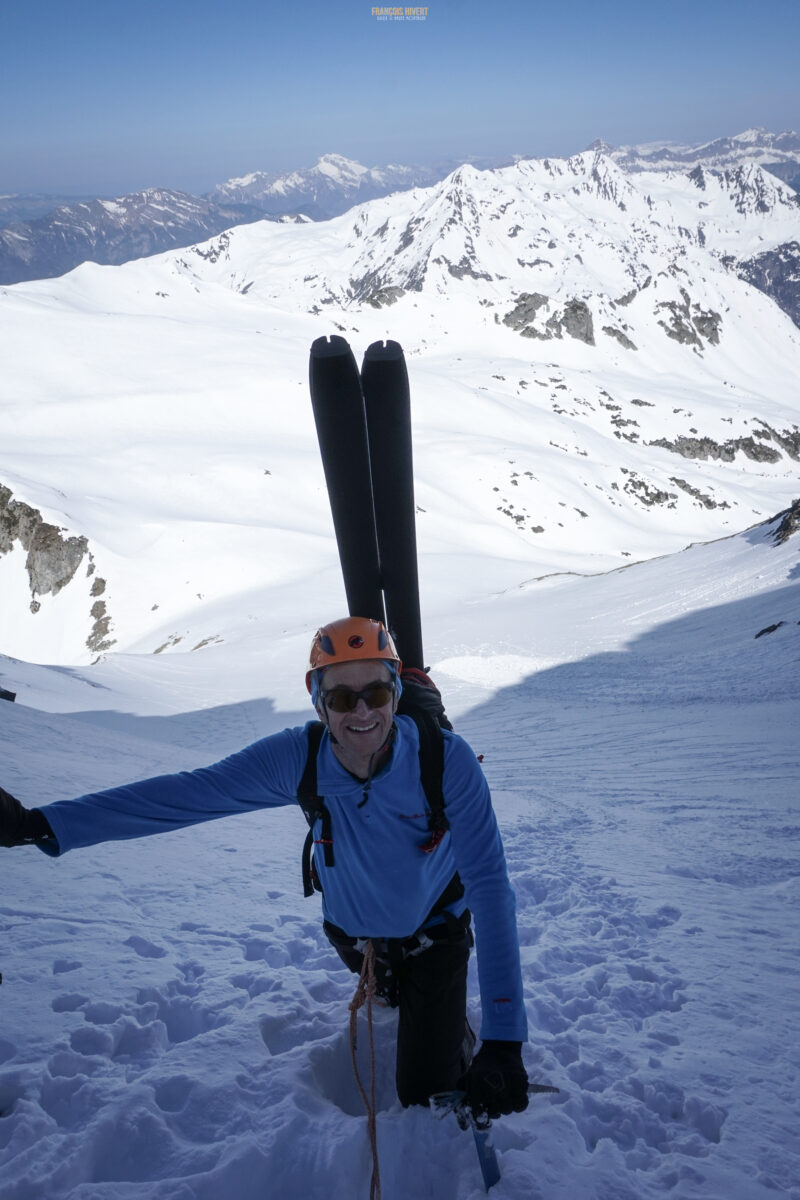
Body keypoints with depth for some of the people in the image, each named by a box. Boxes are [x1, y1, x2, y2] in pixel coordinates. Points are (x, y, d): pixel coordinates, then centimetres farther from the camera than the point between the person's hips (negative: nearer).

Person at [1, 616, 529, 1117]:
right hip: (353, 931, 3)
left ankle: (458, 1030, 32)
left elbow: (489, 884, -37)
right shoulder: (299, 758, -28)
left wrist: (503, 1039, -43)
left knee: (426, 1093, 0)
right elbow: (188, 794, -29)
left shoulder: (446, 759, -35)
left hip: (434, 932, -2)